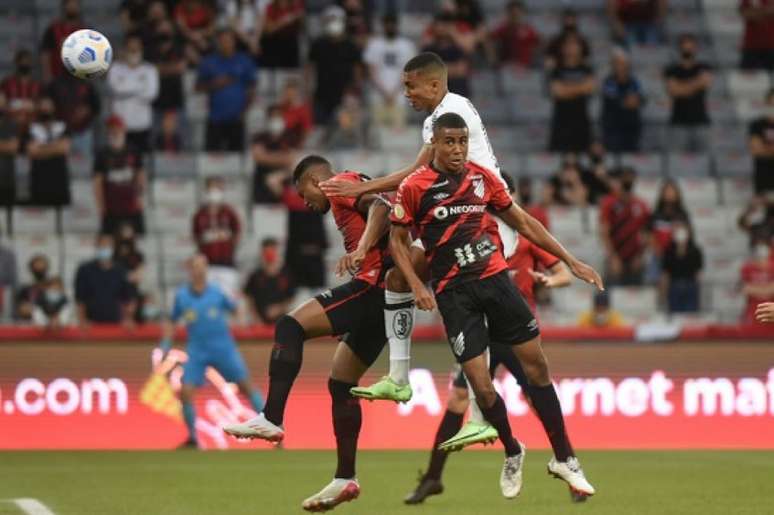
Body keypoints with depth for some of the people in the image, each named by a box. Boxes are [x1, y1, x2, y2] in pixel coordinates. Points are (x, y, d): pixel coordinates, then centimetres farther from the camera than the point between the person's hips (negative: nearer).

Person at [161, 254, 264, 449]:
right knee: (185, 392, -11)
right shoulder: (182, 295, 2)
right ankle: (192, 438, 5)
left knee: (246, 386, -6)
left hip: (223, 347, -1)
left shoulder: (216, 292, -1)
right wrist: (166, 343, 5)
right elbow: (172, 322, 15)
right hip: (197, 351, 1)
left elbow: (235, 310, 7)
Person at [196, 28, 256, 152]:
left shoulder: (244, 61, 7)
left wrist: (244, 110, -2)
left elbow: (250, 88, 9)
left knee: (236, 151, -3)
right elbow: (199, 86, 10)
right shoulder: (208, 62, 7)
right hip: (216, 118, 0)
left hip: (236, 118, 0)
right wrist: (214, 85, -9)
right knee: (212, 151, -7)